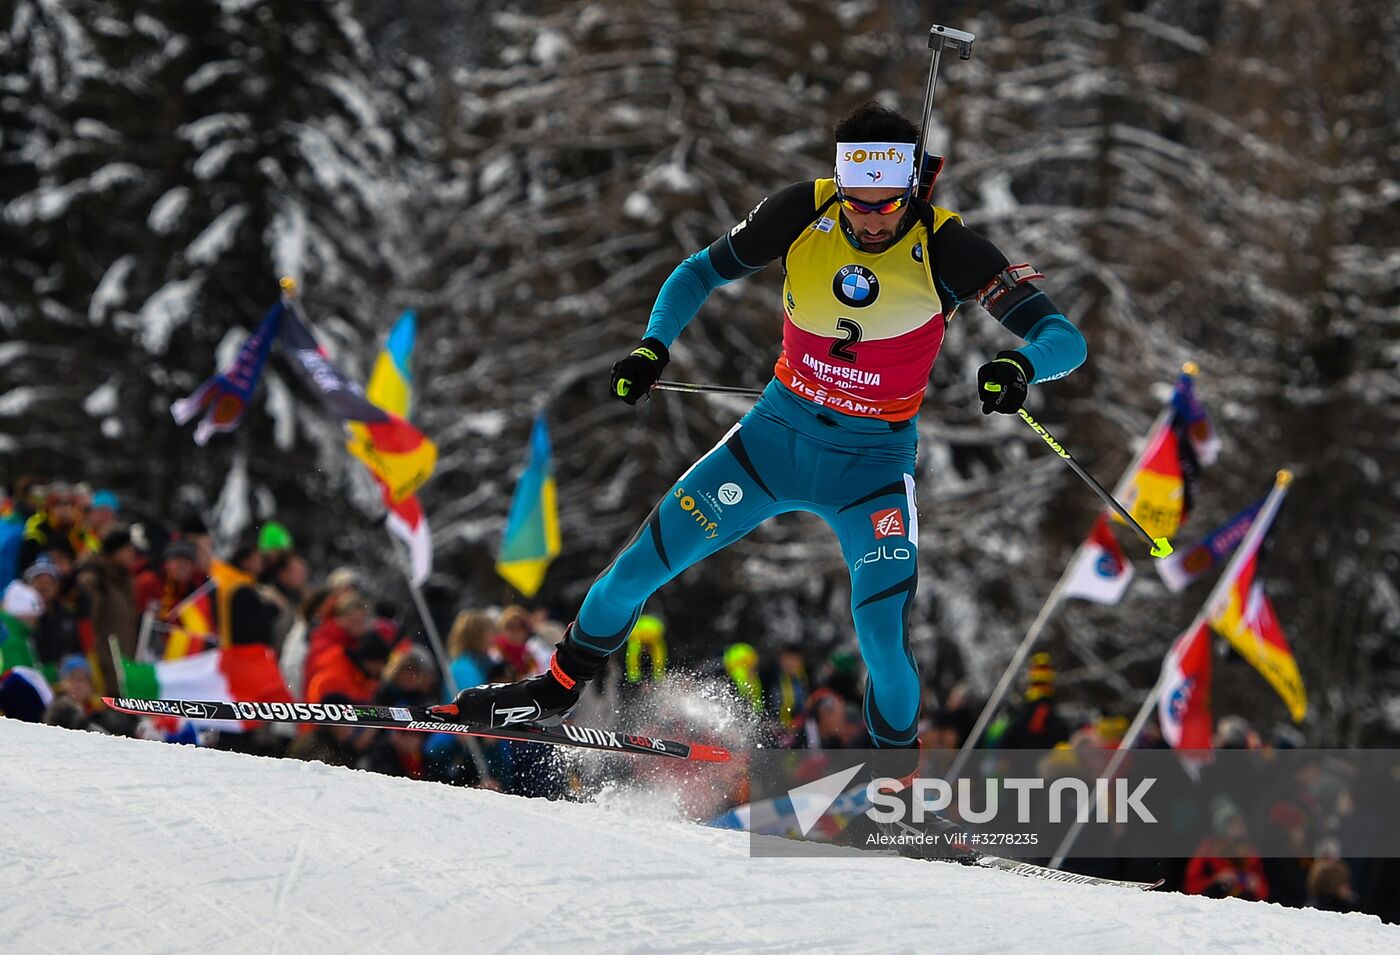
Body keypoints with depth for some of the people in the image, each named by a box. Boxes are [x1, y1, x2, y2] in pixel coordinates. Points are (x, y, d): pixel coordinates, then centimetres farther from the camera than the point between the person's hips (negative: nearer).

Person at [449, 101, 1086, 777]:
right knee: (642, 564, 0)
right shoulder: (805, 213, -13)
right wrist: (652, 347, -13)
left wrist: (1021, 364, -46)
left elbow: (1065, 339, -24)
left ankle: (898, 762, 11)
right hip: (778, 435, 3)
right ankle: (557, 688, 25)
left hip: (872, 464, -3)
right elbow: (702, 272, 3)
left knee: (884, 638, -18)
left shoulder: (945, 248, -20)